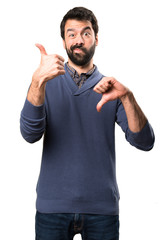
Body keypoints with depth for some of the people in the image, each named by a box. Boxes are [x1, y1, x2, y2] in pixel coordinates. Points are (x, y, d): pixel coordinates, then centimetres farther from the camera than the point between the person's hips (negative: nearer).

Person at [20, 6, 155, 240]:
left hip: (102, 206, 1)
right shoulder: (48, 83, 3)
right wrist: (38, 81, -27)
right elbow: (30, 133, -14)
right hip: (53, 206, -1)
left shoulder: (110, 87, 4)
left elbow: (144, 142, -6)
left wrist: (127, 97, -21)